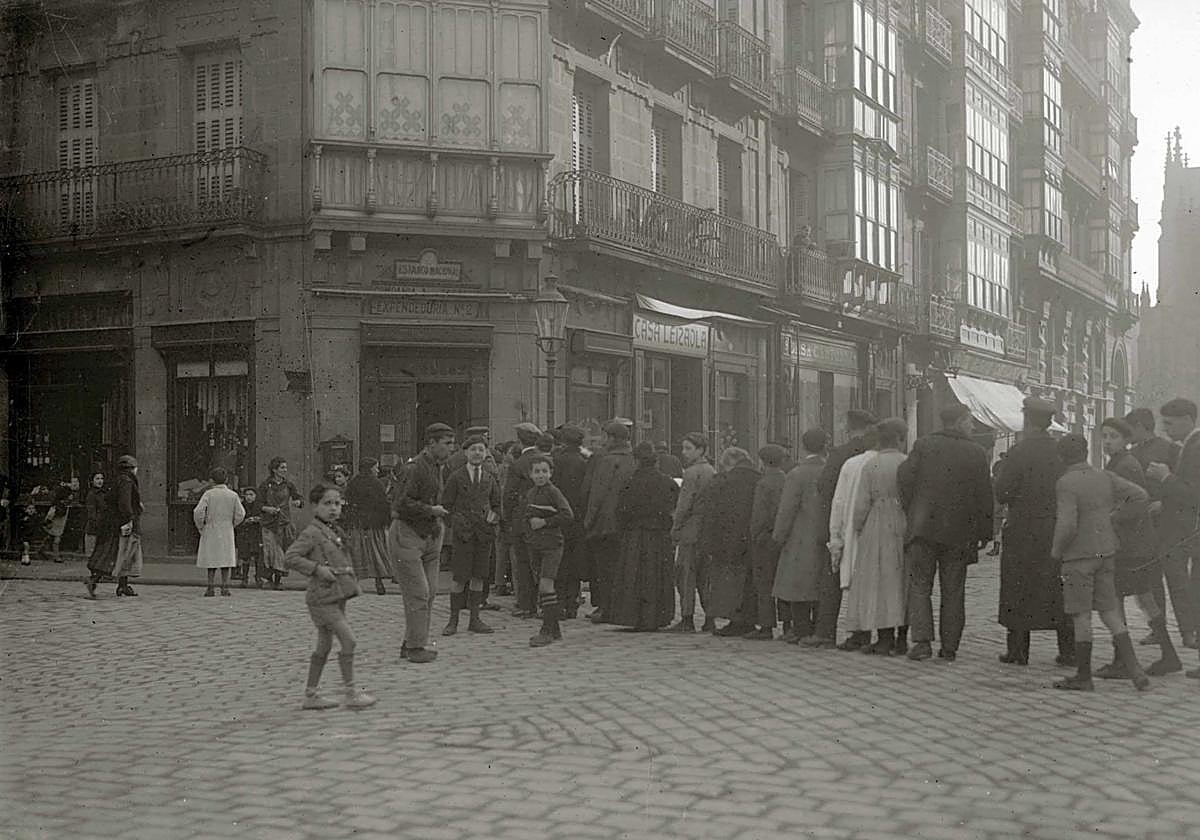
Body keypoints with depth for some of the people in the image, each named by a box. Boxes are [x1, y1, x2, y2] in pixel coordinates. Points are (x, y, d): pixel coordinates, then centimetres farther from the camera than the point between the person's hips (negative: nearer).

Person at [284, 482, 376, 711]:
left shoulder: (335, 531, 14)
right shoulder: (312, 533, -12)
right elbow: (290, 558, -19)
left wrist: (350, 579, 13)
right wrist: (317, 568, -22)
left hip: (337, 596, 9)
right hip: (322, 598, -9)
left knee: (324, 646, 13)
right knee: (348, 640, -13)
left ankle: (311, 694, 20)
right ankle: (352, 692, -6)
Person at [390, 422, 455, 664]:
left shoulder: (441, 467, 11)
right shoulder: (415, 469, -17)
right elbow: (403, 504, -21)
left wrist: (441, 525, 11)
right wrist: (431, 511, -16)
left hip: (430, 536, 9)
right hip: (406, 534, -9)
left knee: (430, 592, 7)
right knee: (417, 593, -8)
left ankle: (411, 643, 16)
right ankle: (415, 647, -2)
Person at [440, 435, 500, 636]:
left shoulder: (490, 478, 11)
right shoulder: (456, 477, 1)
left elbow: (497, 504, 20)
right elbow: (446, 505, 4)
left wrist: (494, 516, 1)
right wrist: (456, 521, -8)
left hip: (484, 532, 3)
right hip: (462, 532, -3)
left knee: (478, 576, 6)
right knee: (458, 577, -5)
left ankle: (475, 619, 12)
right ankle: (453, 621, 2)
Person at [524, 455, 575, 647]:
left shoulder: (553, 492, -8)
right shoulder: (528, 494, 11)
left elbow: (568, 515, -16)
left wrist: (545, 522, -15)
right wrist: (530, 522, 3)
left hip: (552, 544, -7)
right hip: (534, 545, 7)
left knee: (546, 585, -15)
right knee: (541, 587, 10)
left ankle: (547, 631, -12)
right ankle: (554, 629, 19)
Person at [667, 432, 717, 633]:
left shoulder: (692, 473, -12)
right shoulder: (712, 472, 14)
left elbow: (685, 504, -15)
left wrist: (675, 527, -5)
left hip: (691, 529, -8)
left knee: (686, 575, -3)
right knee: (704, 576, 12)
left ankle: (687, 620, -4)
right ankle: (710, 619, 12)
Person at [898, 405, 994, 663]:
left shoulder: (923, 445, 0)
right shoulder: (976, 453, -1)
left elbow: (905, 479, -5)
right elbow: (985, 496, 1)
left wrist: (911, 513, 8)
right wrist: (985, 533, 9)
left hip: (923, 528, 0)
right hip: (959, 533, 0)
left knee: (920, 586, 5)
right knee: (953, 591, 10)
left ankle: (922, 640, -8)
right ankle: (949, 646, 11)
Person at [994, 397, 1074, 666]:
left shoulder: (1020, 452, -13)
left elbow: (1001, 493, -11)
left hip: (1023, 531, -4)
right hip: (1056, 530, 4)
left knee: (1018, 591, 5)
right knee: (1059, 592, 10)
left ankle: (1017, 651, 6)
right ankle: (1069, 651, 11)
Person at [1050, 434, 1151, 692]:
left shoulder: (1065, 484, -16)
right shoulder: (1104, 478, 3)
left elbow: (1067, 525, -24)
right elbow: (1141, 496, 3)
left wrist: (1056, 551, -7)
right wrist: (1114, 517, 11)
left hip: (1078, 556, -6)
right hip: (1105, 552, 6)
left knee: (1081, 616, 2)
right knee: (1109, 612, 13)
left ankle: (1083, 677, 10)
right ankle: (1134, 670, 7)